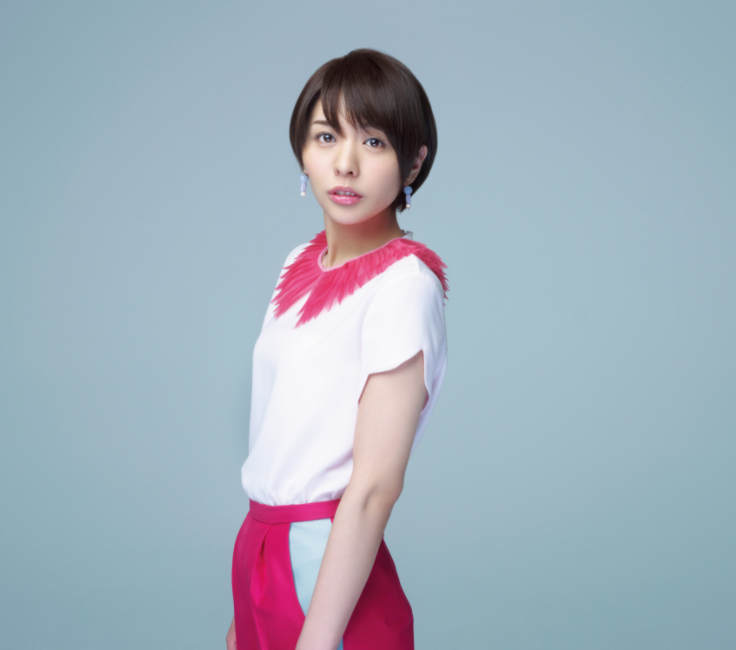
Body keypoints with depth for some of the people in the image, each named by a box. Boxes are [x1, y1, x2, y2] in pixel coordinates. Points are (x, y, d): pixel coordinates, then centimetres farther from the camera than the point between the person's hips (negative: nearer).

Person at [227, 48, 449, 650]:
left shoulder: (403, 283, -16)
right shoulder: (303, 264, 7)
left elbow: (374, 488, -20)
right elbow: (282, 446, 10)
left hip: (332, 572, -7)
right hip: (262, 551, 7)